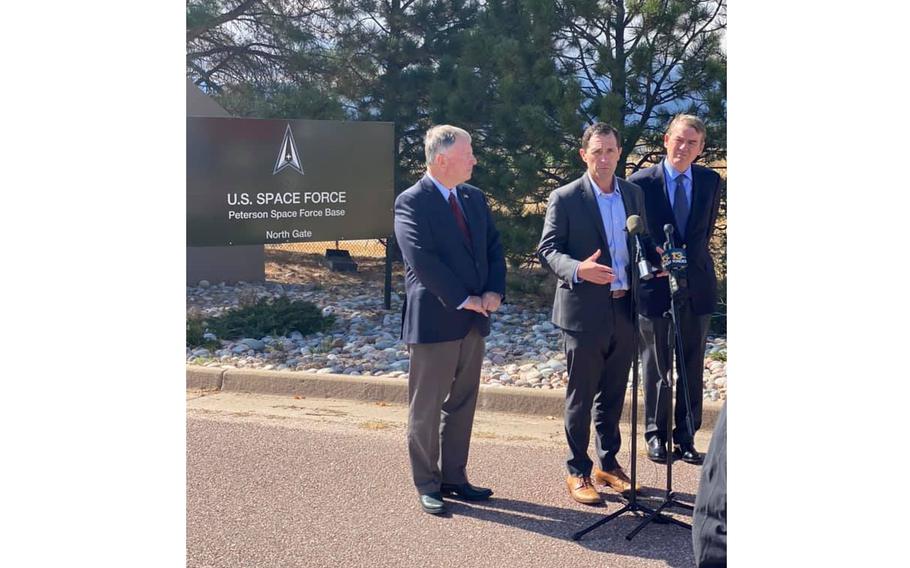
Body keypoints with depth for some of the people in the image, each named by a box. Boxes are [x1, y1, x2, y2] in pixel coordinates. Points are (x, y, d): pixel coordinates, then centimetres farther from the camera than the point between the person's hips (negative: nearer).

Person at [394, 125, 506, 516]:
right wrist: (462, 300, -17)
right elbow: (422, 260, -19)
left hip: (474, 320, 7)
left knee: (462, 404, 14)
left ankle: (454, 477, 25)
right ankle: (427, 485, 15)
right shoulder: (411, 202, -11)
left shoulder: (474, 198, 12)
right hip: (434, 319, -7)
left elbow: (493, 247, 11)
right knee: (426, 407, 3)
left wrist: (494, 292, -4)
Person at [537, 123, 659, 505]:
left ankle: (609, 463, 30)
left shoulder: (633, 194, 9)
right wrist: (577, 269, -27)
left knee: (613, 395, 16)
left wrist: (655, 261, -4)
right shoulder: (565, 198, -8)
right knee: (581, 396, 5)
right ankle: (578, 471, 18)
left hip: (624, 309, 5)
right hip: (585, 311, -5)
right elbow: (547, 250, -9)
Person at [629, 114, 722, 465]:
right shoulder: (640, 183, -7)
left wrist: (691, 261, 9)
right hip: (656, 287, -3)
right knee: (656, 368, 8)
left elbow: (707, 229, 14)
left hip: (696, 287, 3)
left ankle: (686, 437, 19)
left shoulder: (710, 181, 3)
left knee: (692, 369, 8)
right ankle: (656, 434, 22)